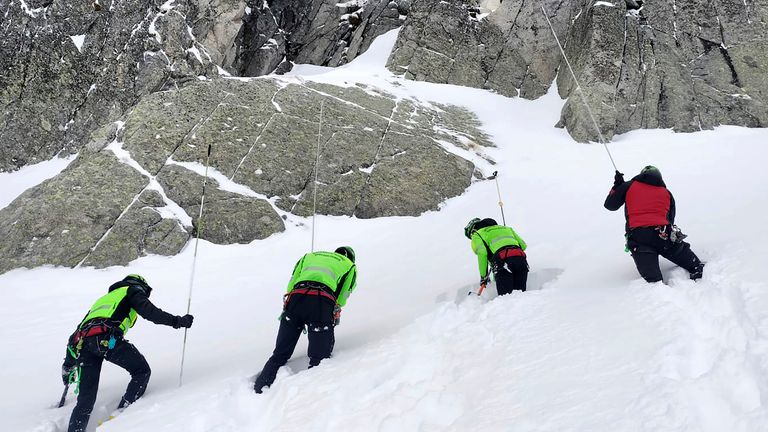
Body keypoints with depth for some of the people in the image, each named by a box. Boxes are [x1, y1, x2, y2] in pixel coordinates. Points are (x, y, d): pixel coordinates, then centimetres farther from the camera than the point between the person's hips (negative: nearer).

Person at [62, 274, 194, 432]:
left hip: (83, 342, 7)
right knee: (142, 371, 9)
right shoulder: (133, 290, 23)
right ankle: (122, 414, -2)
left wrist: (68, 365, 41)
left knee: (86, 399, 11)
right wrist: (177, 321, 5)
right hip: (107, 338, -7)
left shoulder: (105, 298, 41)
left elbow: (76, 334, 38)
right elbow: (149, 312, 1)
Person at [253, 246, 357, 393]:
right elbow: (343, 295, 15)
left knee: (280, 354, 12)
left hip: (296, 298, 3)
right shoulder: (350, 266, 29)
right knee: (319, 358, 4)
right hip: (323, 302, -3)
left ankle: (259, 390, 5)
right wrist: (335, 316, 26)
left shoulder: (309, 256, 36)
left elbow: (292, 282, 23)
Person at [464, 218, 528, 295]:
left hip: (503, 261, -5)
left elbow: (482, 253, -1)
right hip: (521, 258, 5)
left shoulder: (476, 235, 20)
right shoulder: (505, 228, 37)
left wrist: (483, 276, 5)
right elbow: (523, 245, 27)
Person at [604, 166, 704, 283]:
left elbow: (610, 205, 19)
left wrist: (617, 186, 32)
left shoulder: (629, 186, 16)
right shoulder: (667, 193, 25)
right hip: (663, 235, 2)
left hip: (638, 238, -2)